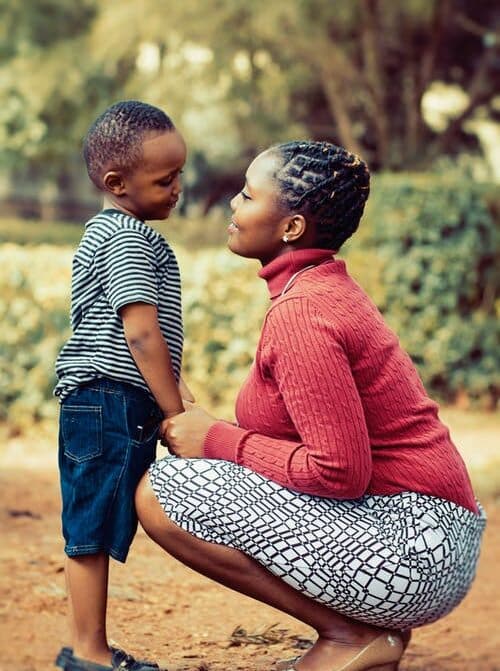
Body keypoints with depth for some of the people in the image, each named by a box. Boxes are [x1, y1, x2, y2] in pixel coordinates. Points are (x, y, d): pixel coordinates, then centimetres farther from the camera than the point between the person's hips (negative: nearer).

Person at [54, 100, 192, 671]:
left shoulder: (106, 233, 20)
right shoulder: (129, 238, -12)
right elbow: (140, 332, -18)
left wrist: (171, 398, 21)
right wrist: (176, 411, -13)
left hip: (96, 404, 10)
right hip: (114, 402, -10)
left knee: (94, 532, 12)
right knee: (93, 531, -5)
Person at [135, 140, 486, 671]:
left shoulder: (300, 313, -16)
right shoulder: (329, 288, 14)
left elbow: (340, 473, -22)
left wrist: (218, 440, -10)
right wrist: (209, 430, 4)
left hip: (411, 551, -10)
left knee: (159, 492, -13)